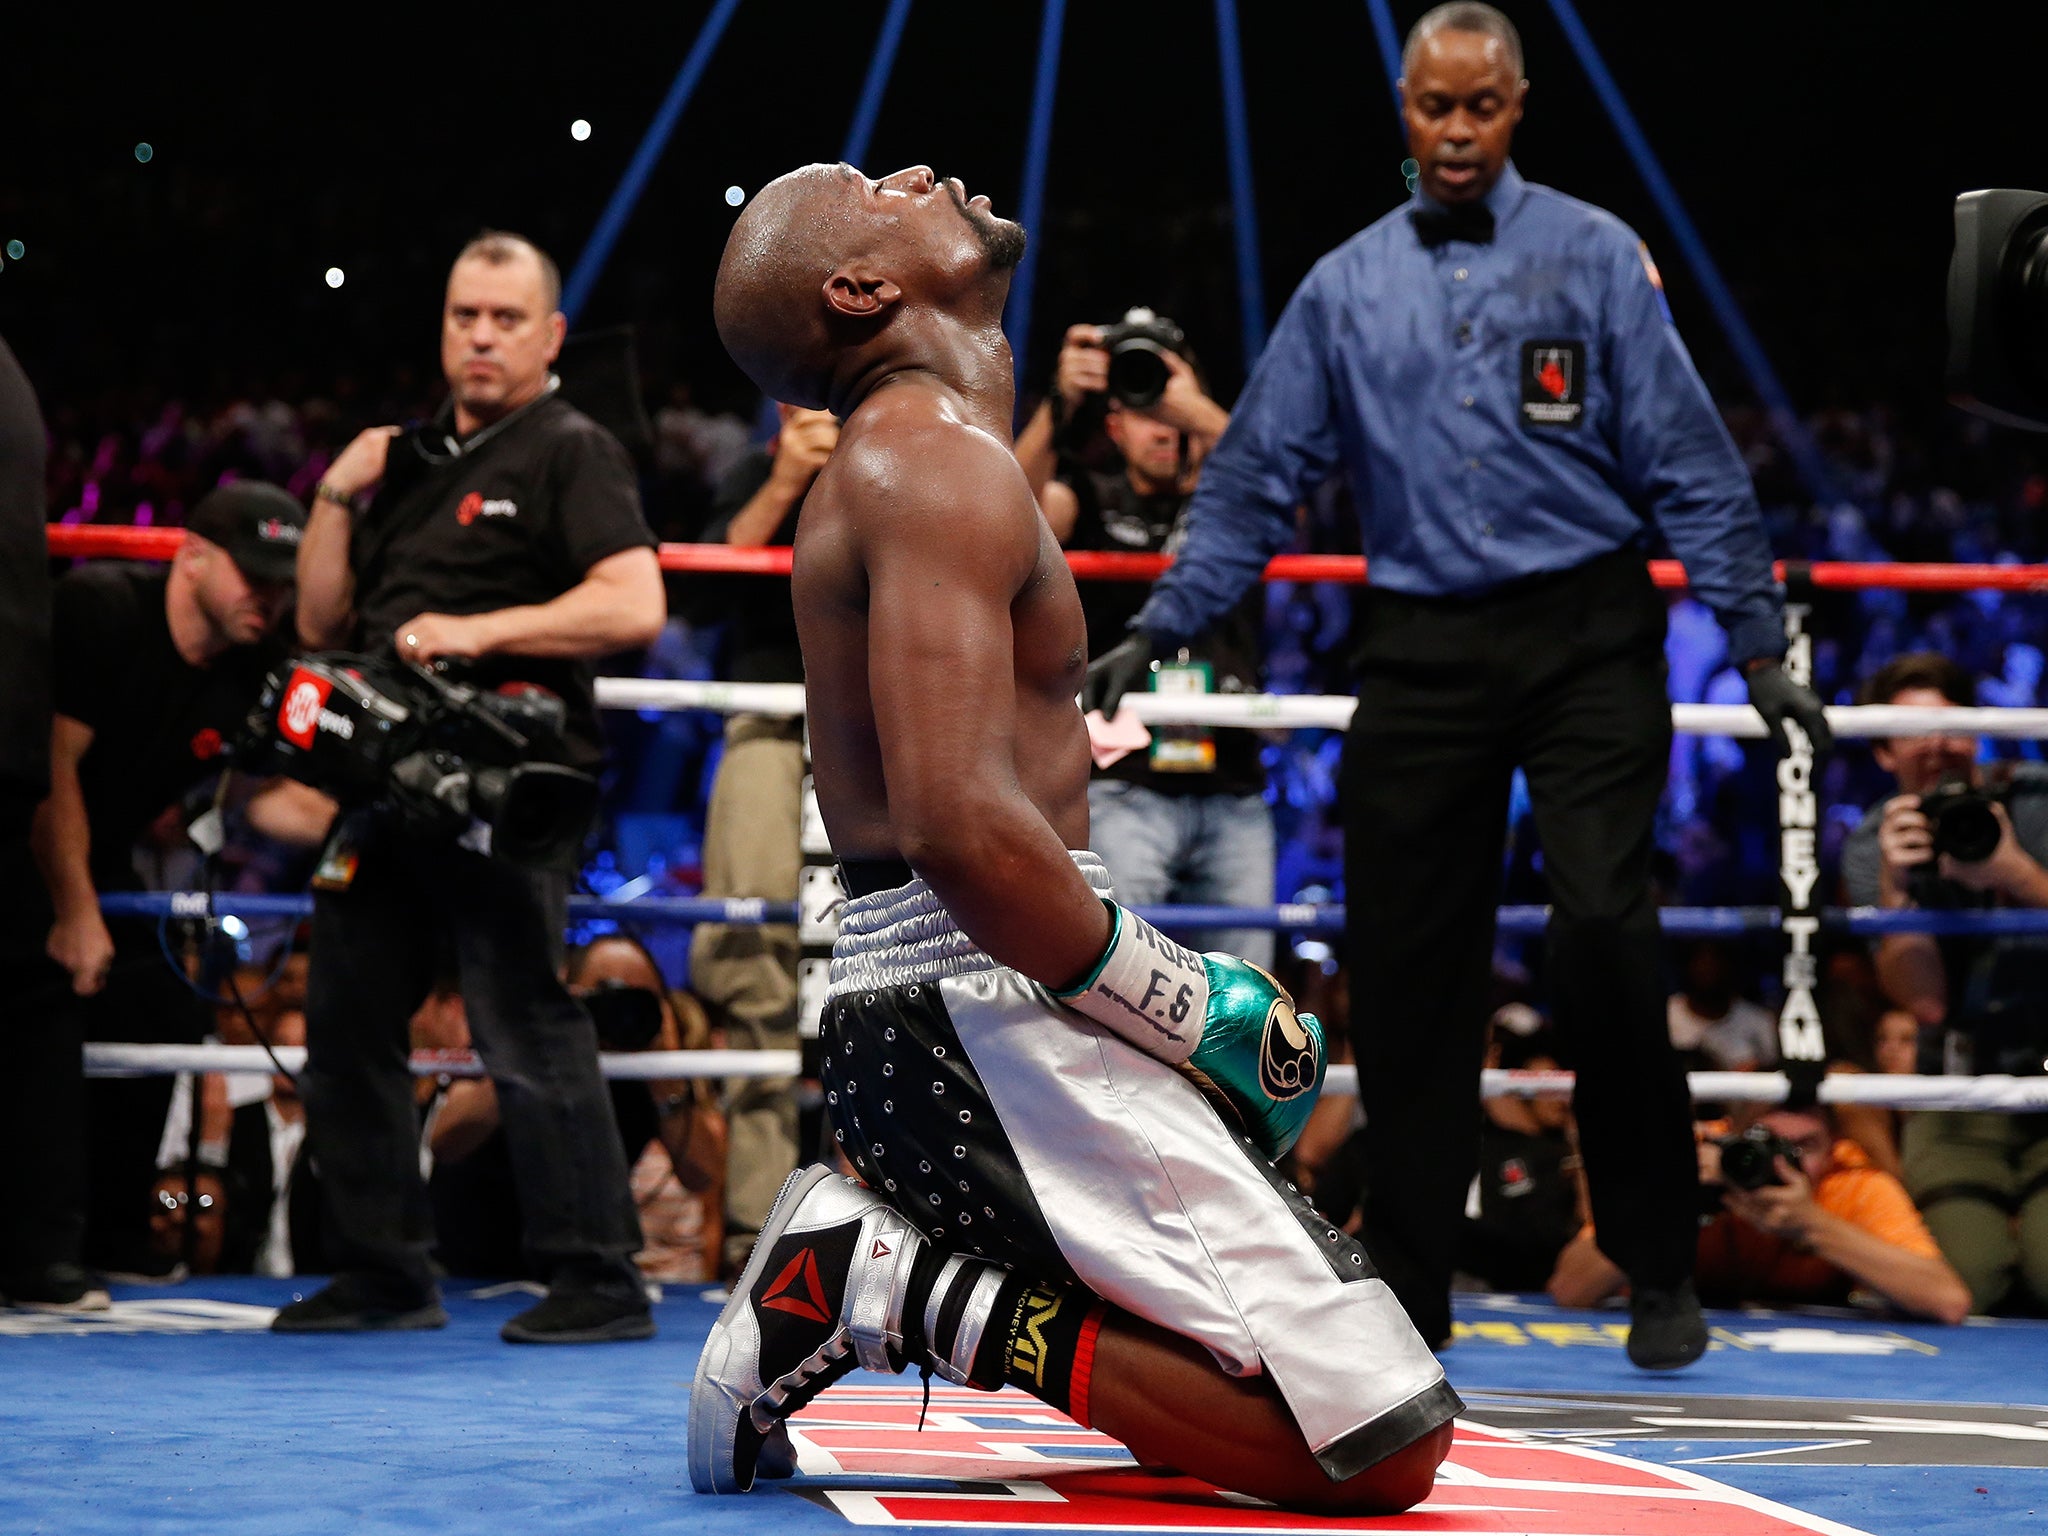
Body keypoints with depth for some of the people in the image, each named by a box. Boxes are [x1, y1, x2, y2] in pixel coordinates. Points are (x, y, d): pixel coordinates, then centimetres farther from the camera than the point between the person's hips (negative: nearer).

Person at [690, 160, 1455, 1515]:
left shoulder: (887, 460, 20)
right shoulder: (946, 465, -12)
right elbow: (961, 829, -25)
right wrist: (1193, 1009, -14)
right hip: (989, 1018, -10)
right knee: (1385, 1444, -15)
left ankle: (876, 1241, 8)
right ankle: (923, 1295, -11)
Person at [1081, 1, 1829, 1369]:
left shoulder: (1594, 257, 3)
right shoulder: (1347, 289, 10)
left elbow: (1688, 461, 1)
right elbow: (1257, 476, 12)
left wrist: (1758, 644, -2)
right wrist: (1159, 632, 4)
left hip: (1587, 643, -3)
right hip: (1421, 657, 3)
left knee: (1602, 923, -16)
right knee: (1407, 962, 2)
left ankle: (1660, 1270, -1)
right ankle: (1406, 1293, 13)